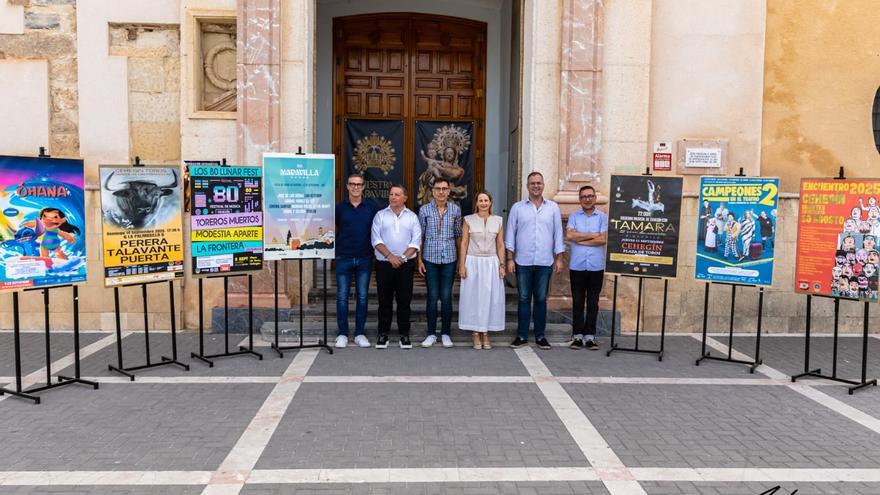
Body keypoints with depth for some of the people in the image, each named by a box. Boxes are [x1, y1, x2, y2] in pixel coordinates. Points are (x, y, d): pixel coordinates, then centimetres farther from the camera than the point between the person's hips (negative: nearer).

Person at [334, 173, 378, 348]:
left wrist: (375, 249, 4)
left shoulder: (371, 207, 4)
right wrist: (334, 246, 1)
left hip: (365, 258, 1)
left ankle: (359, 333, 14)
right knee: (342, 297, 3)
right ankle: (342, 334, 12)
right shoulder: (339, 207, 1)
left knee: (362, 297, 5)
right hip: (343, 258, -1)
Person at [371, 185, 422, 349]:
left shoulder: (412, 217, 7)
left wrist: (403, 257, -11)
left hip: (406, 264, 0)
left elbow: (416, 241, 0)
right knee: (384, 300, 4)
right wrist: (390, 256, -14)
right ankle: (383, 333, 12)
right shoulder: (380, 215, 6)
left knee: (404, 300, 3)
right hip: (384, 263, 0)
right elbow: (376, 239, -3)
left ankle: (404, 334, 11)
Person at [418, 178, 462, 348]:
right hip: (430, 259, -1)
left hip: (449, 259, 1)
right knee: (432, 296, 2)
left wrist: (461, 259, 7)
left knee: (446, 297, 3)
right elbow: (420, 236, 4)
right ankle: (431, 333, 14)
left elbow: (458, 235, 9)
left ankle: (446, 333, 14)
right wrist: (419, 260, 0)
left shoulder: (455, 209, 4)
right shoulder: (425, 210, 1)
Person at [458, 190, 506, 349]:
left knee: (490, 298, 3)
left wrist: (502, 265, 1)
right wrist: (462, 265, -5)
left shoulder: (498, 221, 6)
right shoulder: (468, 220, 1)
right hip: (473, 262, -1)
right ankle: (476, 335, 11)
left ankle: (485, 334, 14)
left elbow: (500, 245, 7)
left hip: (491, 263, 2)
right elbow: (464, 244, 0)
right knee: (473, 297, 1)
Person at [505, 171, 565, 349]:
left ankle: (540, 336, 16)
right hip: (523, 262, -1)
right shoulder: (517, 207, 4)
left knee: (541, 299, 7)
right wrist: (510, 259, -2)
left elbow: (558, 234, 6)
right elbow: (511, 234, 3)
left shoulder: (553, 208, 7)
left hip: (545, 262, 1)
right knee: (524, 299, 5)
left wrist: (559, 258, 1)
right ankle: (522, 336, 13)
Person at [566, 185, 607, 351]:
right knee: (577, 302, 5)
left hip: (596, 267, -1)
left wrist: (580, 239, -7)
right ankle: (577, 335, 12)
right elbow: (569, 235, -9)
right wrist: (593, 235, -8)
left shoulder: (603, 217, 3)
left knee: (593, 303, 5)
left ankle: (590, 335, 12)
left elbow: (603, 239, -10)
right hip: (577, 266, 1)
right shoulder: (574, 216, 6)